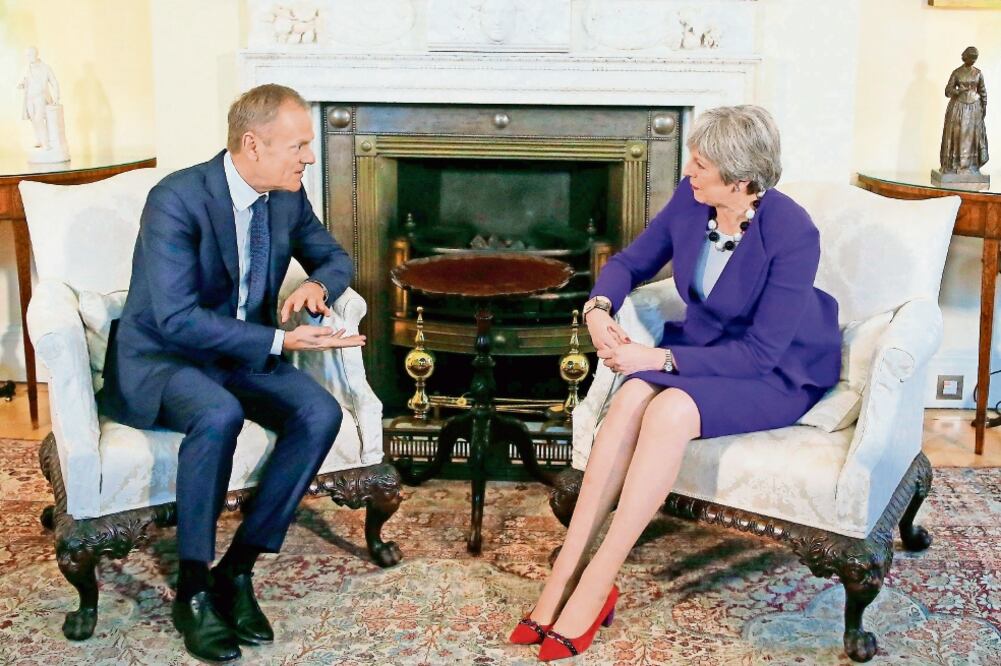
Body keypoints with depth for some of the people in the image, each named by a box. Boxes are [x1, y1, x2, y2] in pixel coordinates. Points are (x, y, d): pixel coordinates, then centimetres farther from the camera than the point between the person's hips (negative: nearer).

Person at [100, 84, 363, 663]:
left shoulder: (288, 196, -1)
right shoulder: (176, 200, -22)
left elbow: (334, 257, 15)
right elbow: (177, 320, -27)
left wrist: (318, 285, -10)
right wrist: (279, 340, -31)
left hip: (243, 353, 6)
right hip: (158, 359, -6)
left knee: (321, 414, -21)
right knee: (220, 414, -38)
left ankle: (237, 569, -11)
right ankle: (193, 588, -19)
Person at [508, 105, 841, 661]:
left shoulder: (793, 234, -24)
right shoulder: (690, 201, -6)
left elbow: (761, 351, -24)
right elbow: (631, 262, 8)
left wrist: (659, 358, -27)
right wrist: (598, 310, -14)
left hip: (780, 374, -5)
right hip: (703, 350, 6)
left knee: (670, 411, -34)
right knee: (630, 399, -28)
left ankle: (594, 587, -26)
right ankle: (564, 572, -26)